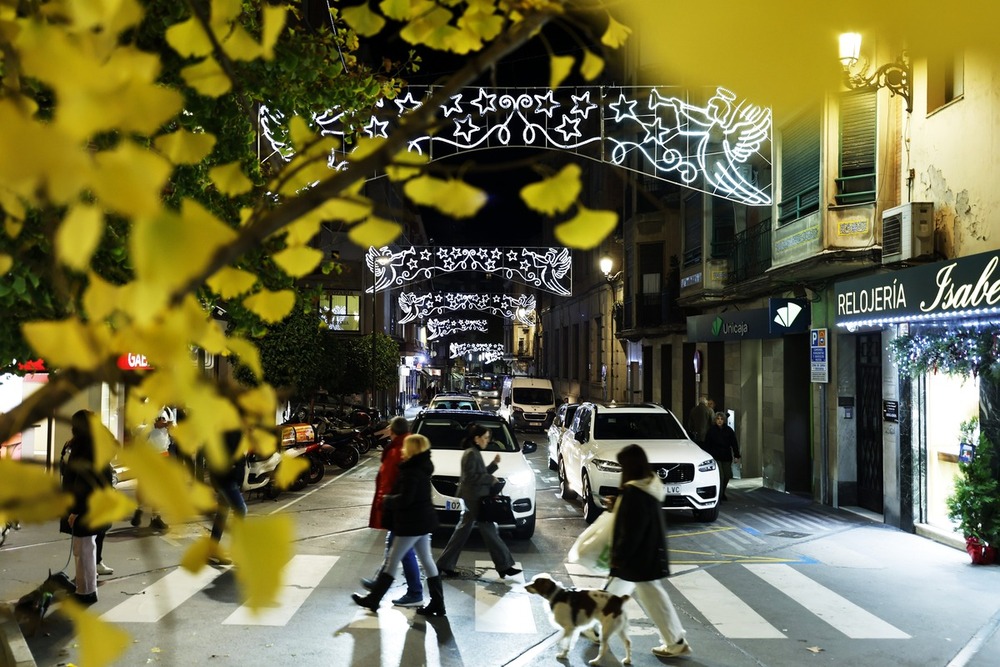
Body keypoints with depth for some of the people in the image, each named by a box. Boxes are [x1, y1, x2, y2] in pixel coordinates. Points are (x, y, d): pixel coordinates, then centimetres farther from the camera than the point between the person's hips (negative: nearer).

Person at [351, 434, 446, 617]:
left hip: (412, 522, -9)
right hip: (422, 520, 9)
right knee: (427, 561, 11)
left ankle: (373, 600, 13)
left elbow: (404, 499, -24)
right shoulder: (421, 467, 9)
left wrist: (387, 500, -8)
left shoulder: (412, 471, -20)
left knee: (393, 561, 2)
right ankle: (437, 604, 12)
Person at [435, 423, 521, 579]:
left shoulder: (474, 453, 15)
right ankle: (504, 566, 2)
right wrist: (491, 479, -15)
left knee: (463, 531, 12)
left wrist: (494, 464, 7)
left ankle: (445, 564, 15)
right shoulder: (471, 454, -16)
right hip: (474, 499, -10)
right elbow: (470, 477, -21)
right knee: (489, 531, -4)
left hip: (473, 499, 10)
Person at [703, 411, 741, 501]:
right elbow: (707, 445, 1)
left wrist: (736, 455, 1)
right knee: (720, 476, -14)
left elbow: (734, 443, 6)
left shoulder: (729, 430, 5)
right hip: (716, 457, -3)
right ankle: (718, 496, -9)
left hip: (727, 457, 4)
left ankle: (722, 493, 31)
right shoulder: (711, 430, -1)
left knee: (727, 476, 9)